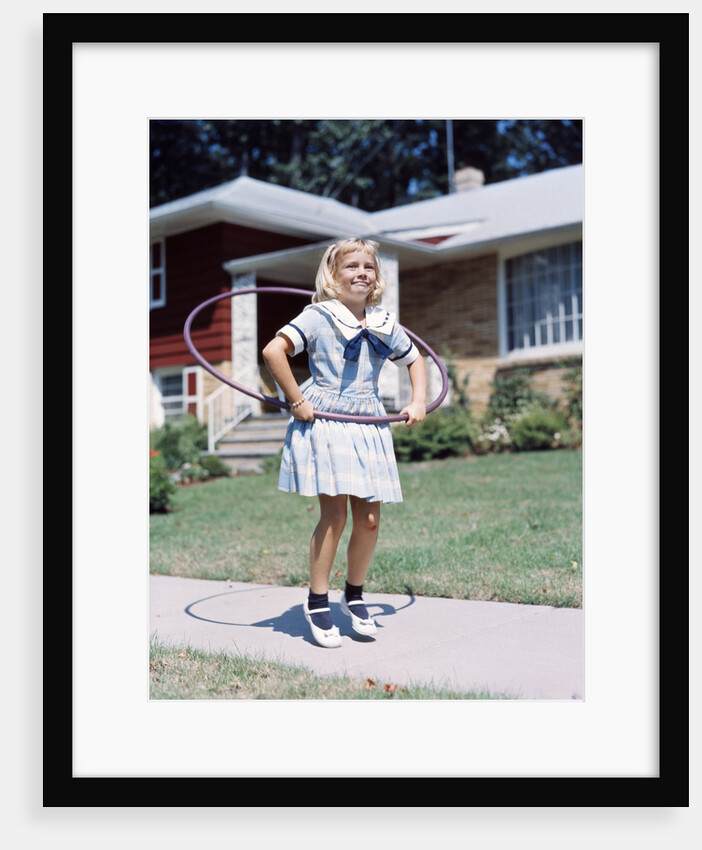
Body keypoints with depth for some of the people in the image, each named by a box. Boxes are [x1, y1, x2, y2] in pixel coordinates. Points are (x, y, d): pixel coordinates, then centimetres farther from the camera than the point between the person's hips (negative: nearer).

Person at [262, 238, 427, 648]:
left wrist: (419, 401, 13)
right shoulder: (319, 316, -4)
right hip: (324, 424, -5)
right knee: (334, 513, -10)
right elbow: (274, 350, -15)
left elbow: (415, 359, 27)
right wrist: (297, 401, -14)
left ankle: (354, 595, 23)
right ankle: (317, 603, 6)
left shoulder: (385, 324, 12)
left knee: (369, 519, 1)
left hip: (370, 427, 5)